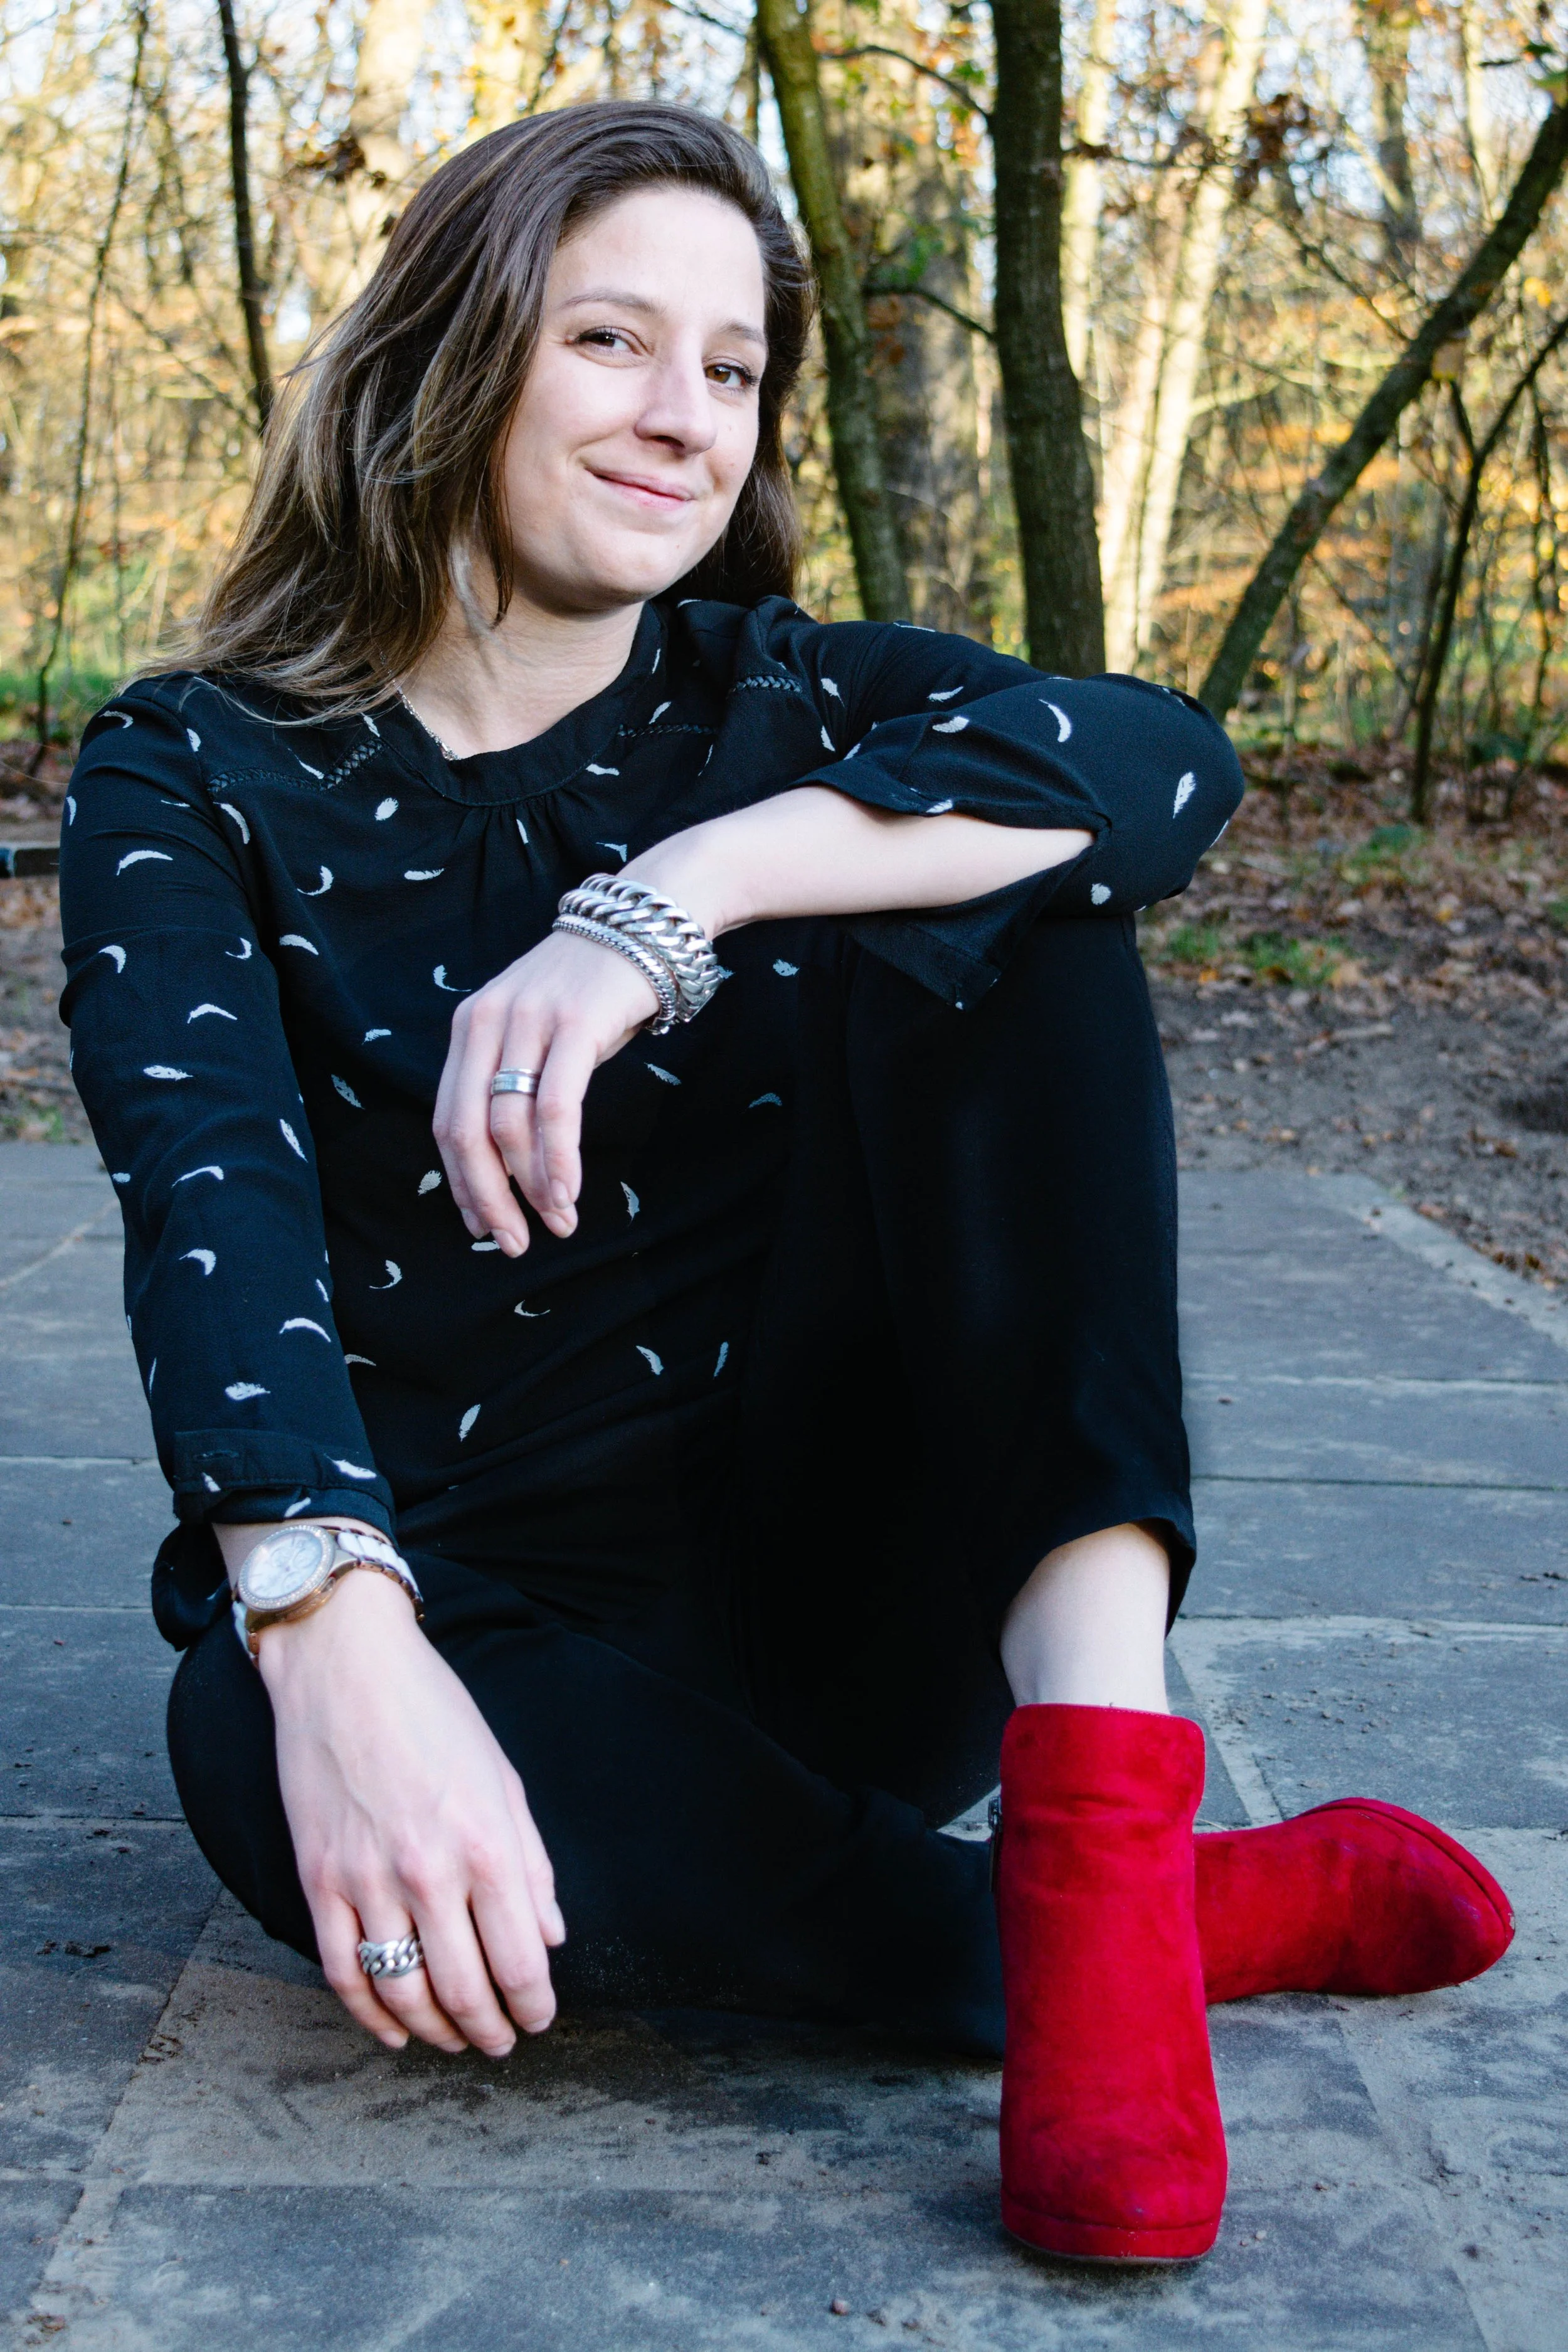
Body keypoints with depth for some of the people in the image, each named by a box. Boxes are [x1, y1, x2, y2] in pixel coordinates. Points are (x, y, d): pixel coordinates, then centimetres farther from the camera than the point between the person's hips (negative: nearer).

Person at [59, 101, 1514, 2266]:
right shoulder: (199, 781, -1)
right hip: (462, 1615, -1)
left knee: (985, 906, -18)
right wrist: (332, 1636, -39)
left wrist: (663, 905, -32)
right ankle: (1219, 1917, -20)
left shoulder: (781, 707, 4)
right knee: (264, 1748, -38)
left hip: (822, 1585, 2)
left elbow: (1167, 758, -18)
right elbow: (214, 1204, -21)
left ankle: (1103, 1834, -30)